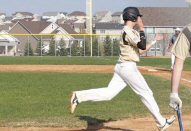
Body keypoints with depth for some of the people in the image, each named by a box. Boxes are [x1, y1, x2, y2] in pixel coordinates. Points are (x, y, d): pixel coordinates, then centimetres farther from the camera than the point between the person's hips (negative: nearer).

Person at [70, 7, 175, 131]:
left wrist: (154, 42, 18)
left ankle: (79, 96, -5)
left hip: (121, 67, 9)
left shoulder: (132, 32, 16)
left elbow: (141, 50, 21)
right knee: (146, 93, 1)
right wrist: (142, 29, -14)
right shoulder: (128, 31, -14)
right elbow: (142, 46, -21)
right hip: (128, 67, -9)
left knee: (108, 93, 2)